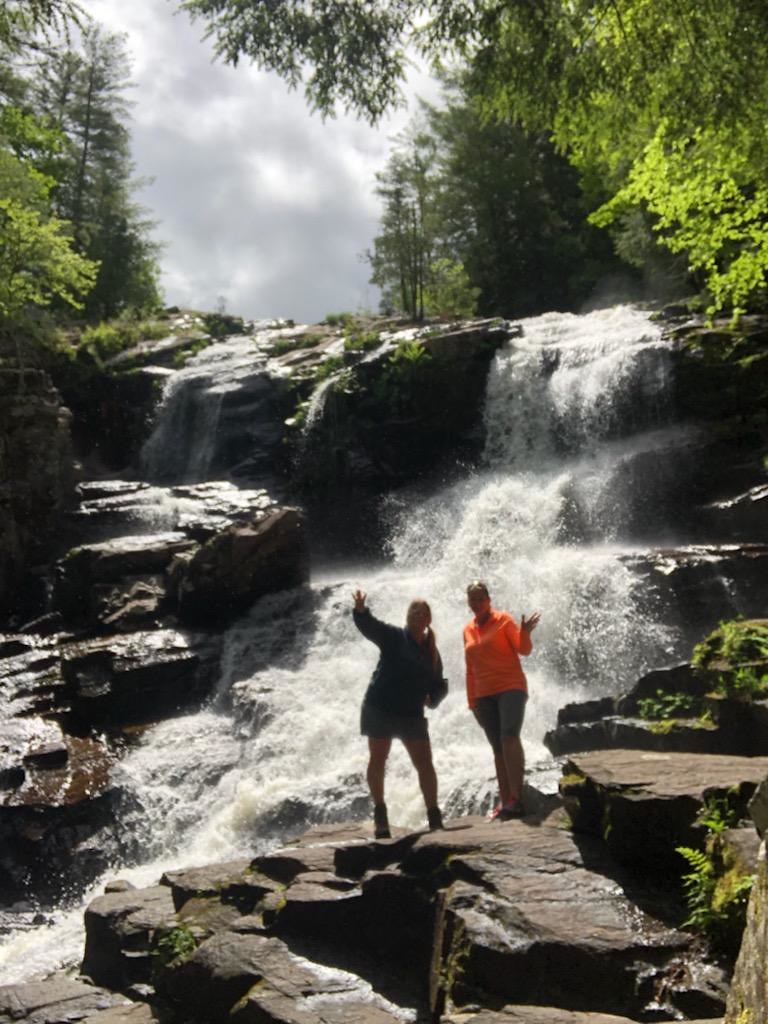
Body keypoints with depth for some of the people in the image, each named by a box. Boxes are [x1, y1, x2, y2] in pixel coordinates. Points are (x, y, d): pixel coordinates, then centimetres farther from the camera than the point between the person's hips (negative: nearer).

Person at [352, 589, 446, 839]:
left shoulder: (431, 651, 10)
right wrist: (360, 610, -42)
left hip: (412, 714, 3)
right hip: (380, 708, -3)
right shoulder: (393, 637, -3)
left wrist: (433, 699, -5)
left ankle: (434, 817, 8)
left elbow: (438, 684, 17)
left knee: (425, 764, -1)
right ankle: (380, 814, 17)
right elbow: (368, 626, -21)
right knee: (377, 761, 2)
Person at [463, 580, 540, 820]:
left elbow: (523, 650, -7)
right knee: (498, 748, 4)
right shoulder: (468, 630, 14)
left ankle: (517, 798, -25)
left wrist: (525, 633, -27)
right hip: (484, 695, 5)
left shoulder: (503, 620, 1)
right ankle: (505, 801, 5)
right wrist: (472, 702, 15)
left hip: (510, 687, -5)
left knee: (509, 737, -23)